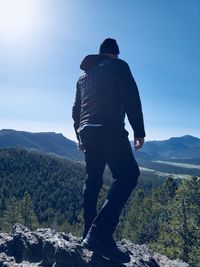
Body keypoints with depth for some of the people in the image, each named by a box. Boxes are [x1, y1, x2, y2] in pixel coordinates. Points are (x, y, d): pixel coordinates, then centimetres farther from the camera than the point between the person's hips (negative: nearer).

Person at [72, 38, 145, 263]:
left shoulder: (84, 75, 26)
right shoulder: (118, 66, 6)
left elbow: (76, 109, 25)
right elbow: (131, 99, -6)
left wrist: (80, 136, 30)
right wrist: (139, 131, -5)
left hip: (87, 132, 8)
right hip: (110, 129, -7)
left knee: (93, 180, 12)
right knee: (127, 175, -10)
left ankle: (90, 234, 13)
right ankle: (100, 234, -21)